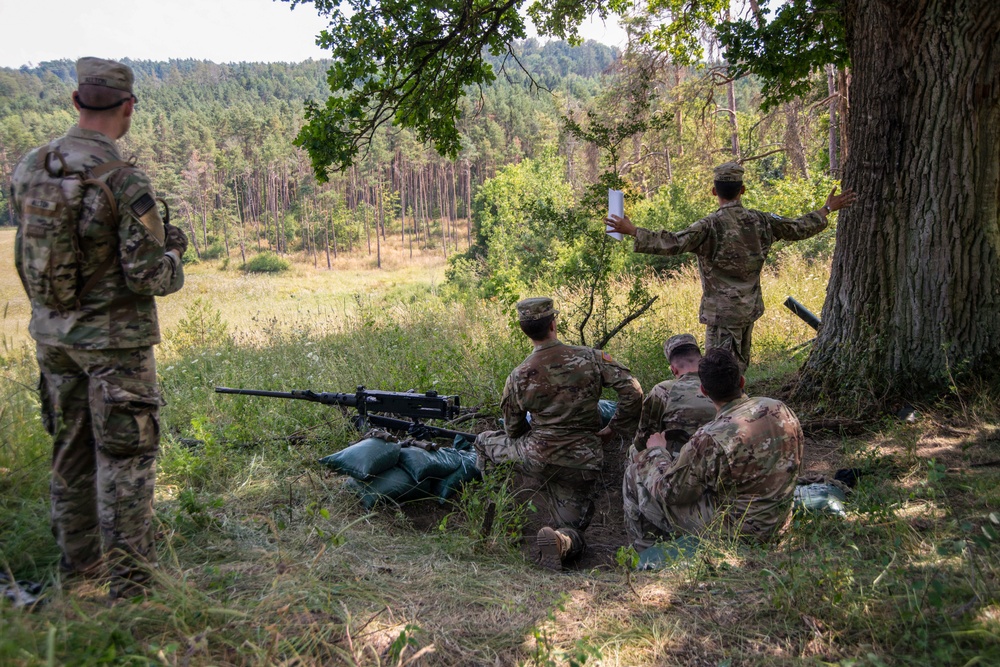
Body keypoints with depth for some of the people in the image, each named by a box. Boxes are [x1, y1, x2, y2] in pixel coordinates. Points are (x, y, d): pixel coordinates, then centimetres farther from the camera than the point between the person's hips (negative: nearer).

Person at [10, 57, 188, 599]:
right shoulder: (123, 181, -20)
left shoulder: (28, 169, 1)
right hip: (115, 340, -6)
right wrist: (172, 252, 0)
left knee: (70, 452, 18)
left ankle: (78, 561, 32)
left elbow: (26, 259, 10)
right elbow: (149, 278, -19)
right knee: (125, 458, 3)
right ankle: (130, 580, 10)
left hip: (51, 335, 6)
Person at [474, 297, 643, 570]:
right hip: (583, 464, 1)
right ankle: (560, 542, -23)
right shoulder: (591, 358, -5)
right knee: (572, 532, 14)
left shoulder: (518, 377, -5)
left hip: (537, 458, 0)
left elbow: (514, 430, 7)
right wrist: (612, 430, 4)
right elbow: (633, 393, -8)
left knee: (485, 442, 25)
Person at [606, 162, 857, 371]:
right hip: (750, 308, 7)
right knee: (739, 366, 20)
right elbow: (800, 229, 13)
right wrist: (828, 208, 29)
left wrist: (632, 231, -25)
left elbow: (673, 243, -28)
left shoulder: (710, 226, -17)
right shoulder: (761, 221, 2)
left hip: (722, 312, -6)